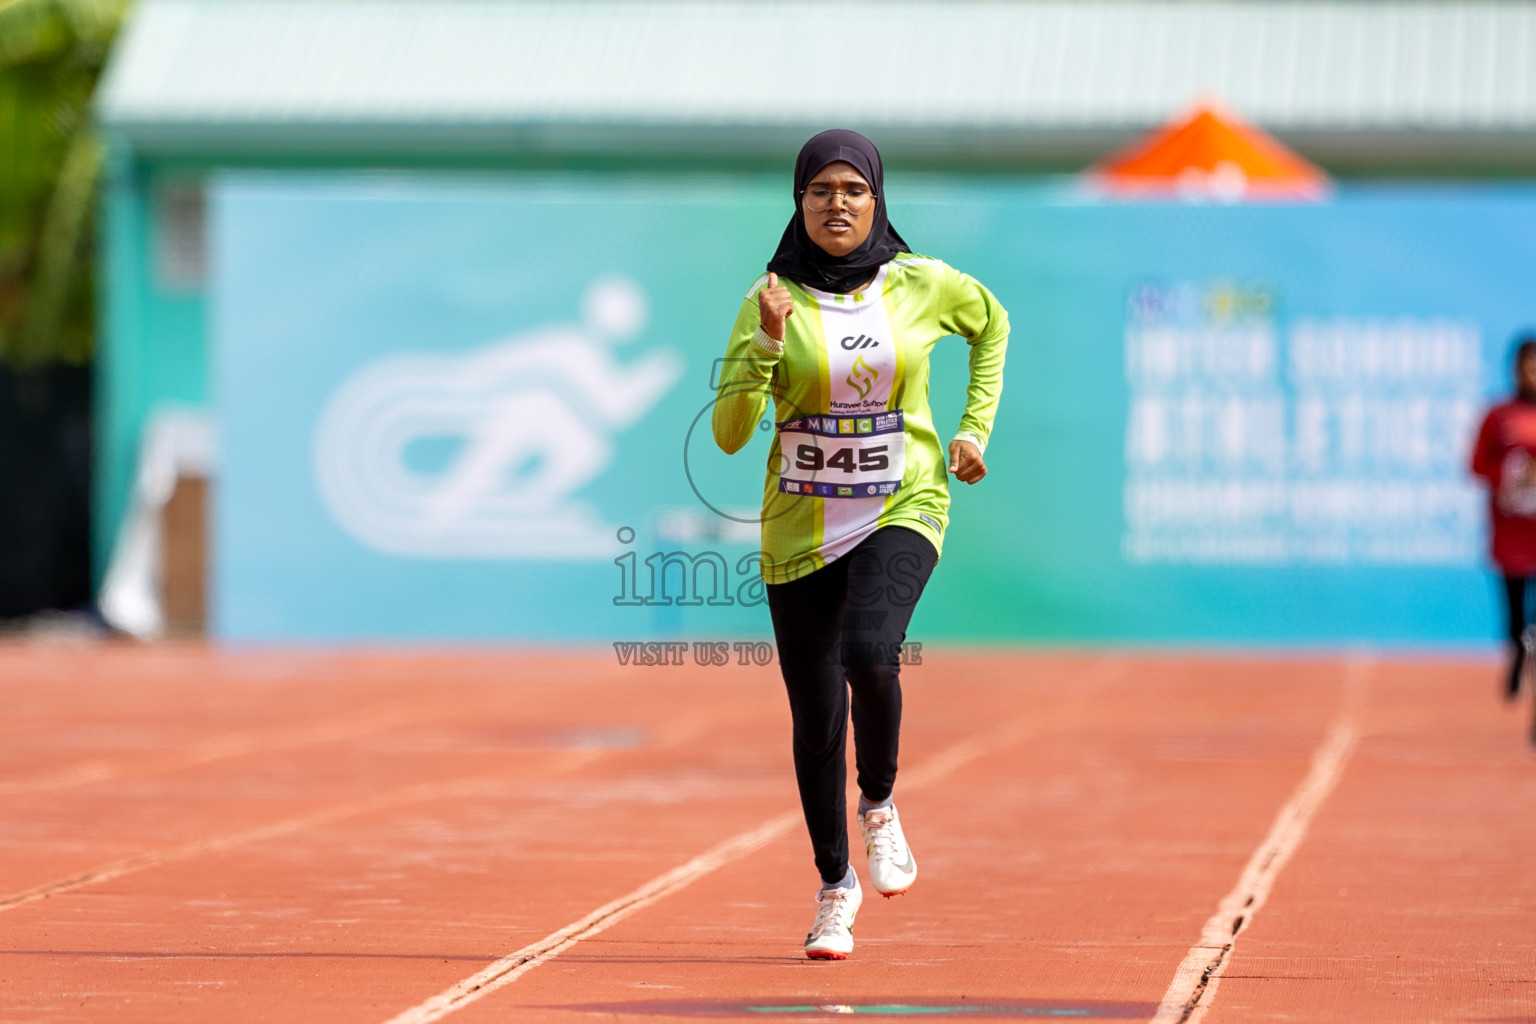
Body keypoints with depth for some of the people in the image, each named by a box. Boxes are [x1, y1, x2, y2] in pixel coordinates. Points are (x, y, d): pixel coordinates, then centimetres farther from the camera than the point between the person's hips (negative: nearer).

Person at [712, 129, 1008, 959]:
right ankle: (835, 889, 25)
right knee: (816, 719, 4)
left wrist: (975, 427, 11)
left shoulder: (921, 285, -3)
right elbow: (729, 433, -13)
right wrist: (768, 342, -25)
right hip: (801, 526, 1)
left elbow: (992, 323, 20)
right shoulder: (772, 300, -7)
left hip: (902, 510, -1)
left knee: (870, 654, -29)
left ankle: (880, 805, 0)